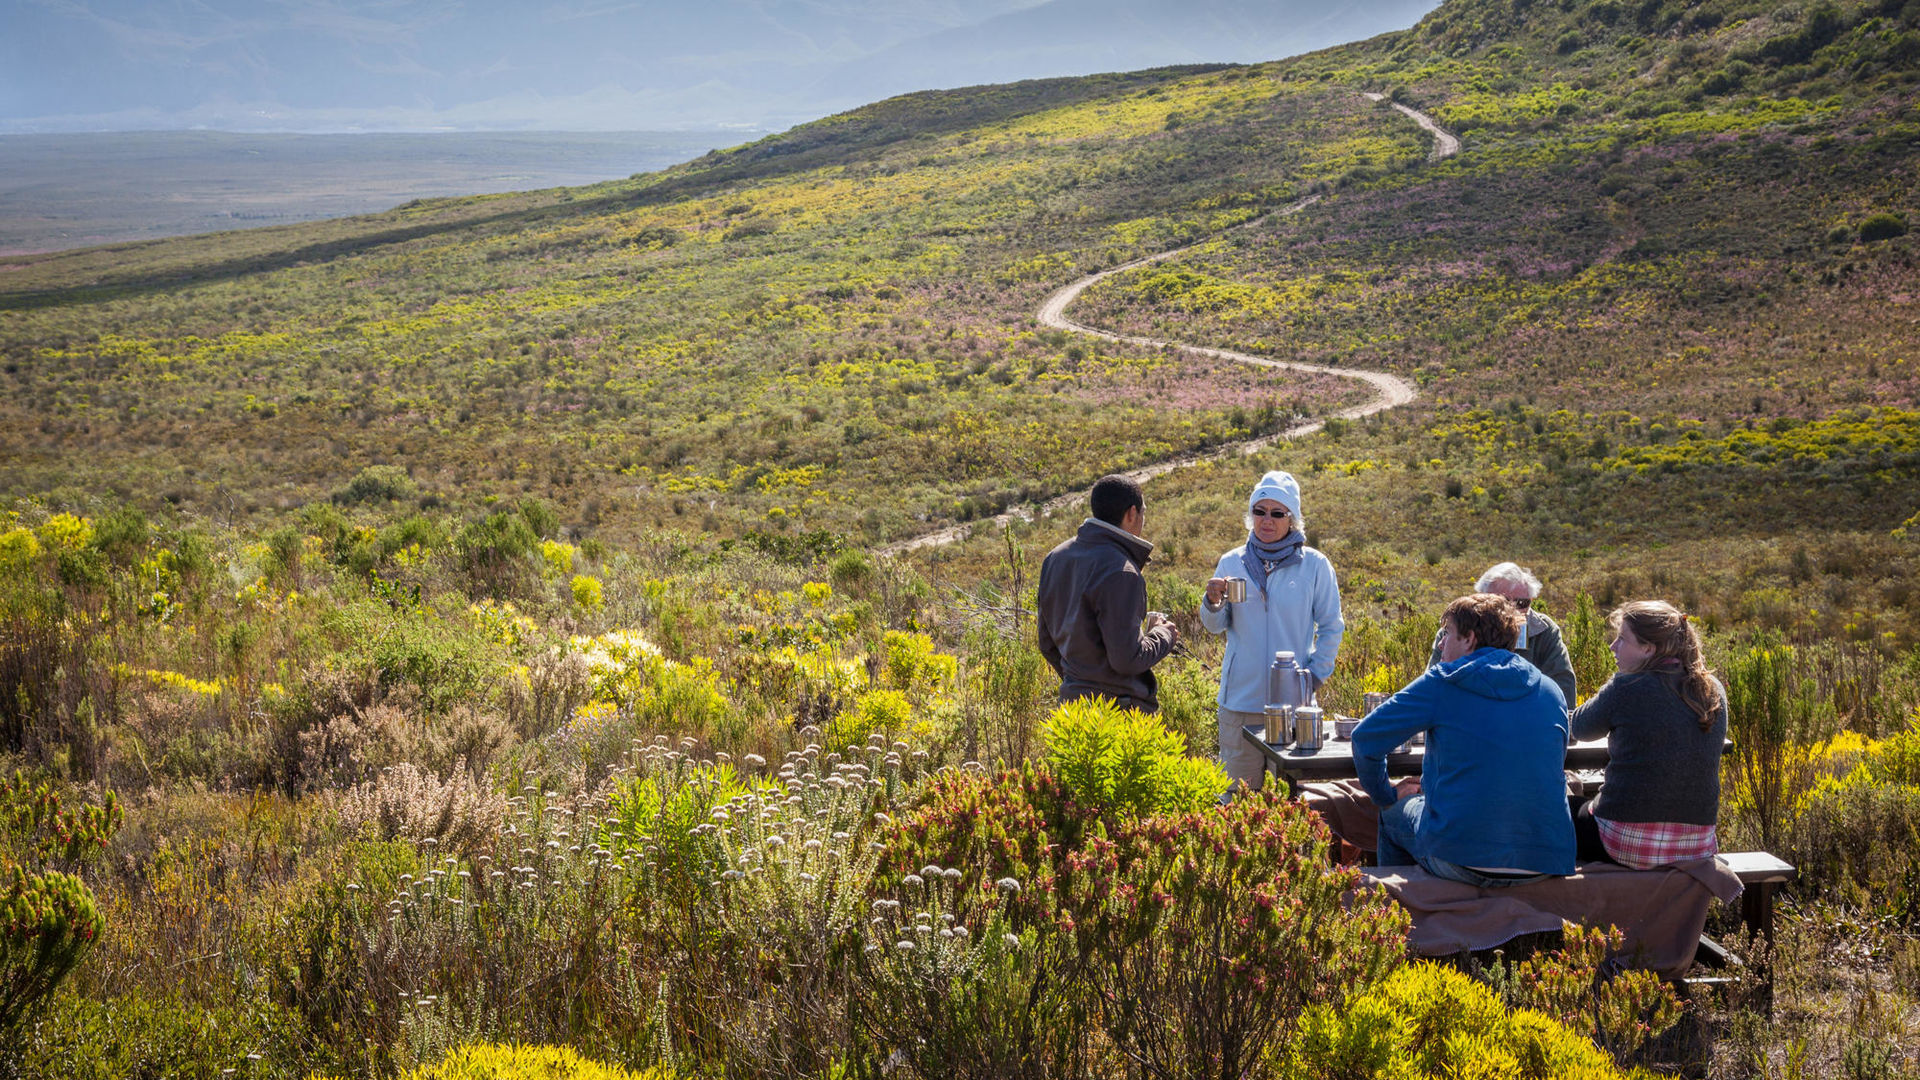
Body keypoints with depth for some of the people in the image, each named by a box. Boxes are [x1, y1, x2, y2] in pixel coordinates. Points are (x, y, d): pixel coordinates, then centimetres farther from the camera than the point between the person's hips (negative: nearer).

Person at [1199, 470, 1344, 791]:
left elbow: (1331, 628, 8)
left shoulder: (1314, 565, 2)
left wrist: (1316, 675, -1)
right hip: (1240, 700, 1)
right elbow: (1215, 626, 6)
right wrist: (1213, 603, -15)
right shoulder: (1232, 562, 7)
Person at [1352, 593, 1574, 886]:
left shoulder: (1440, 684, -5)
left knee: (1394, 814, 26)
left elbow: (1366, 738, -2)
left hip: (1462, 860, -5)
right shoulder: (1551, 691, 8)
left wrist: (1385, 796, 17)